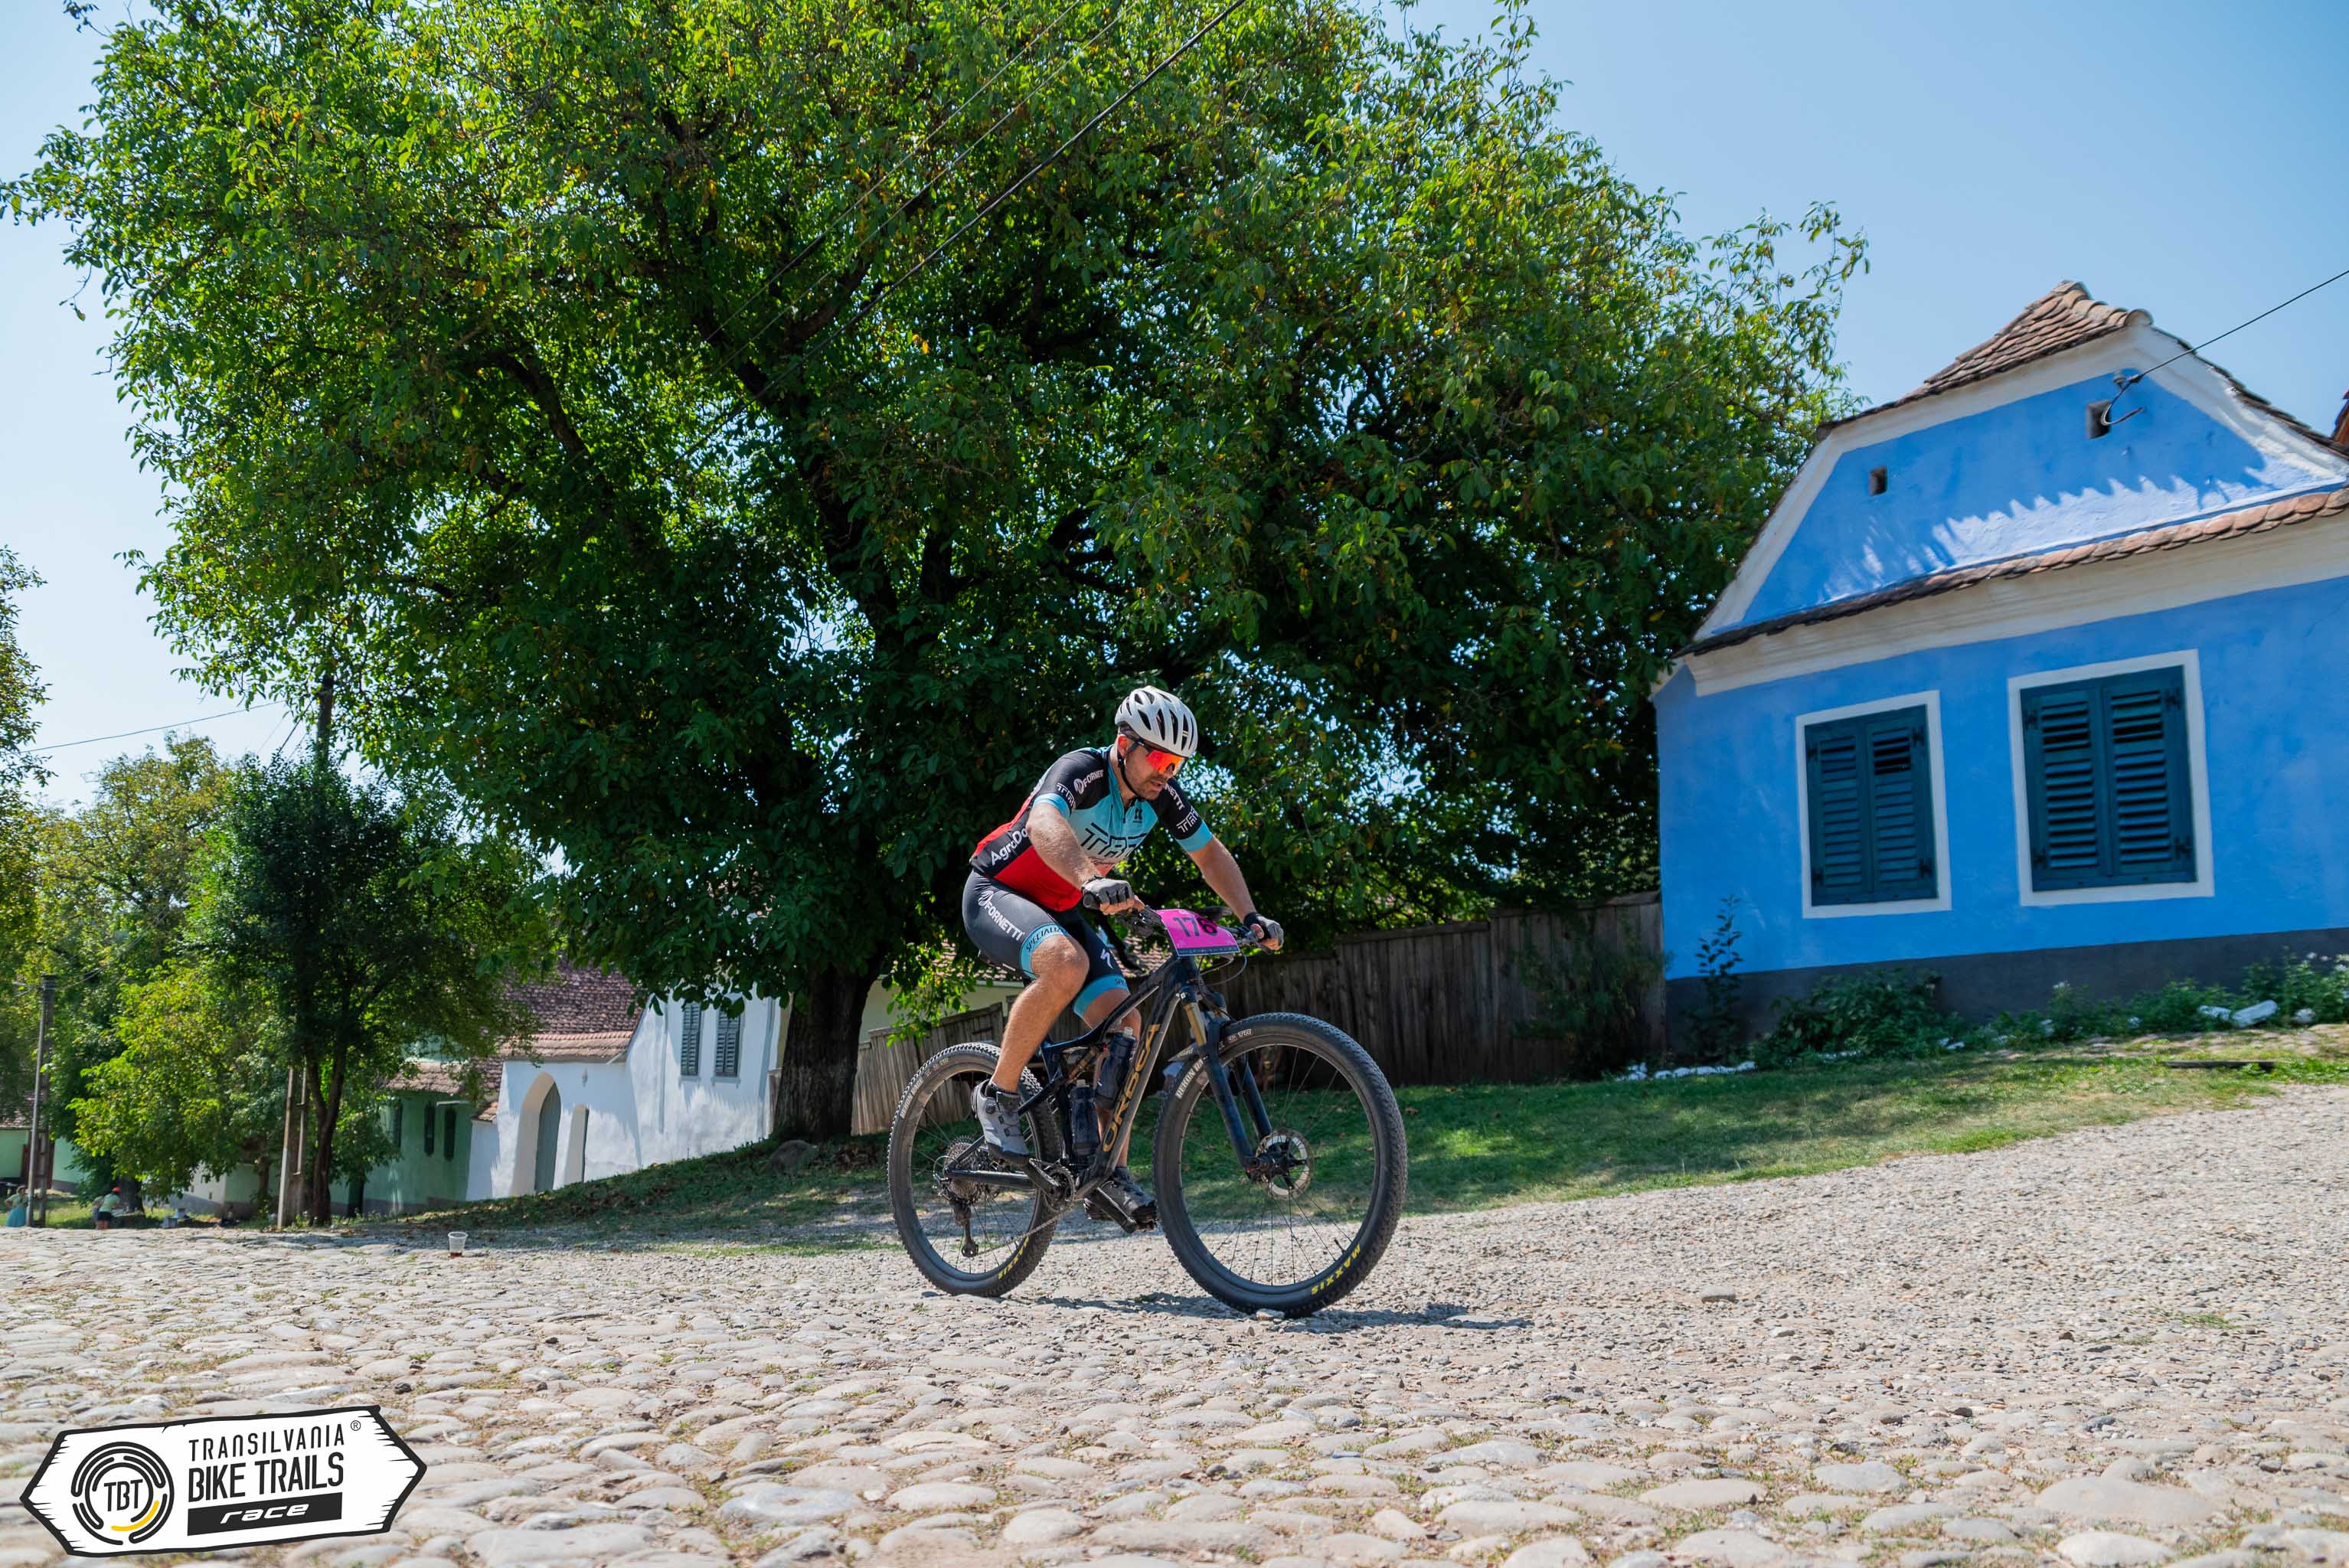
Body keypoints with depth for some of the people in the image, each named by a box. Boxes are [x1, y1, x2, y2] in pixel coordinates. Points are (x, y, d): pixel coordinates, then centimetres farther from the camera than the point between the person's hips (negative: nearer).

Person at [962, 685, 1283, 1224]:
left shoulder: (1162, 796, -6)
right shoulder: (1082, 771, -27)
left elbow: (1211, 854, 7)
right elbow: (1043, 823, -49)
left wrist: (1251, 916, -7)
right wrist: (1092, 882, -66)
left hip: (1062, 911, 7)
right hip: (998, 893, -7)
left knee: (1125, 1026, -9)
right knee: (1066, 964, -38)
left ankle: (1110, 1171, 1)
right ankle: (998, 1094, -20)